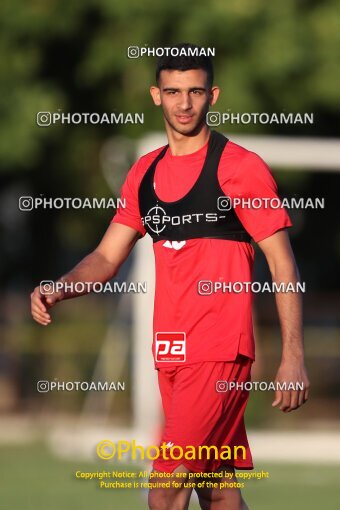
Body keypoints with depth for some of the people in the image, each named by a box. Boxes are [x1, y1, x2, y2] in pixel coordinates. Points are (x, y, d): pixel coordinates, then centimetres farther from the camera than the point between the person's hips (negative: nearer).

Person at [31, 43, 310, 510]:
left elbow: (282, 264, -7)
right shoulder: (145, 172, 12)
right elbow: (107, 258, 16)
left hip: (220, 353, -7)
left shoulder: (240, 168, -7)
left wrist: (293, 356, -14)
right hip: (169, 354, 7)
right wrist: (57, 289, -4)